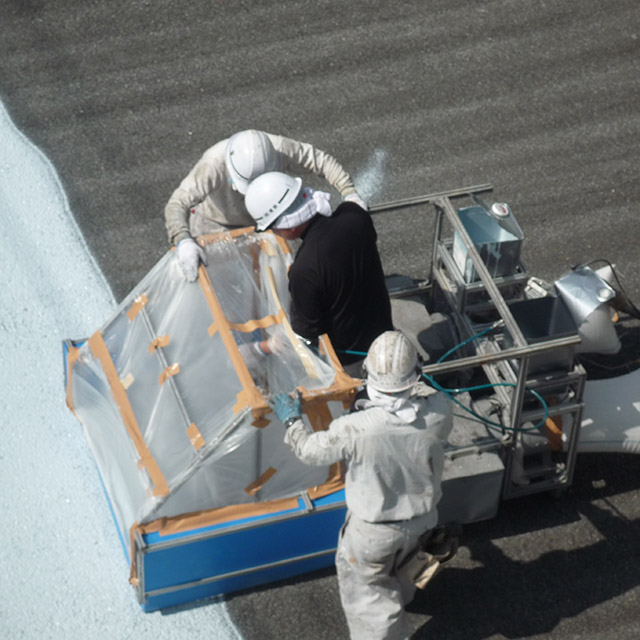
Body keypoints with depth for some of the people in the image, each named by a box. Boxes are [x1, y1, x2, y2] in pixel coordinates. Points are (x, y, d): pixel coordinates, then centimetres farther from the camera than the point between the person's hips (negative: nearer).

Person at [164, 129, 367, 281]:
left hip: (256, 219, 4)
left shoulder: (278, 148, -35)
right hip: (214, 223, -3)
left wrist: (350, 193, -34)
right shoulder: (213, 164, -44)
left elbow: (321, 161, -22)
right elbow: (176, 205, -51)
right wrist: (183, 242, -69)